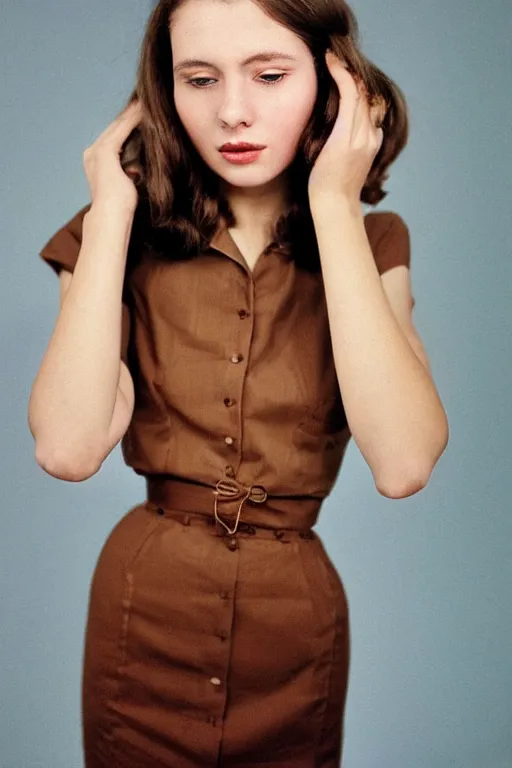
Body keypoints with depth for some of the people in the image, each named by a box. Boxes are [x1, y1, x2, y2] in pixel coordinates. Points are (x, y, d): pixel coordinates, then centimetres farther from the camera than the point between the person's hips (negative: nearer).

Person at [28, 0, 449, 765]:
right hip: (146, 605, 0)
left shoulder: (373, 243, -5)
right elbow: (68, 449, -21)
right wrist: (112, 207, -17)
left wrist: (334, 206, -21)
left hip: (300, 612, 1)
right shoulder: (132, 235, -6)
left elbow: (403, 464, -23)